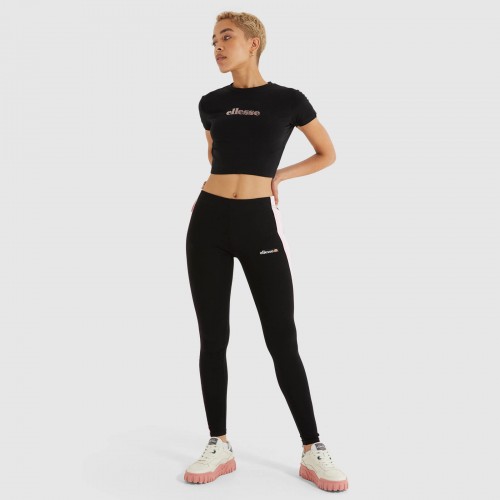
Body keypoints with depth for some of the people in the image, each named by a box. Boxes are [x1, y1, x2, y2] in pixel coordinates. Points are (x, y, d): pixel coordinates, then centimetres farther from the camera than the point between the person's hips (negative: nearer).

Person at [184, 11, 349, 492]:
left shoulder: (287, 100, 1)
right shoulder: (211, 103, 9)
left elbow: (328, 154, 13)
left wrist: (276, 175, 6)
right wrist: (231, 181, 13)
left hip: (259, 223, -3)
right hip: (210, 221, 3)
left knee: (282, 340, -2)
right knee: (213, 337, 5)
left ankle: (313, 451, 10)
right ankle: (220, 446, 17)